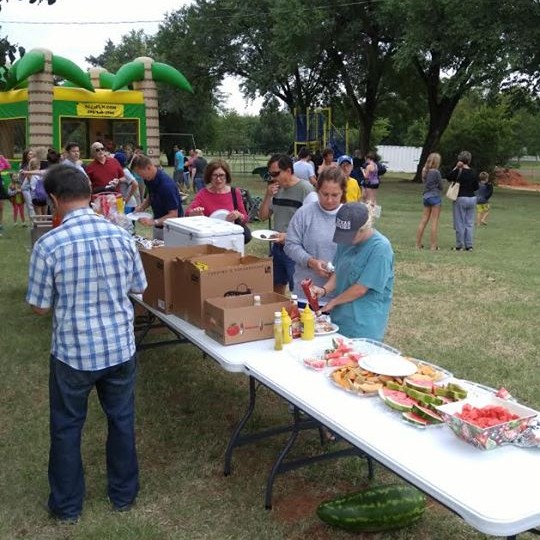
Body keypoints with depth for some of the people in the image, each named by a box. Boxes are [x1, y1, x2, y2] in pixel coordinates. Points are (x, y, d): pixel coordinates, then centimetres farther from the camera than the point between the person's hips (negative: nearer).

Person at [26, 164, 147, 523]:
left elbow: (39, 307, -8)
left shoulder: (48, 245, -17)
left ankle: (67, 505, 32)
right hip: (120, 346, 3)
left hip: (73, 351, -2)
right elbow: (139, 287, 5)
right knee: (122, 420, 19)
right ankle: (124, 494, 35)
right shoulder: (121, 235, -8)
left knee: (67, 427, 17)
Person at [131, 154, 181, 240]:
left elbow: (173, 214, -26)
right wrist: (142, 207, -1)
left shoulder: (166, 185, -28)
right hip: (158, 226, 8)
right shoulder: (149, 179, -3)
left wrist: (154, 222, -37)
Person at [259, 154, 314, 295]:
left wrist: (289, 235, -24)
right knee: (277, 287, 18)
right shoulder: (276, 188, 8)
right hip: (278, 246, 7)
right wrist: (268, 196, -6)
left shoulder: (305, 188, -13)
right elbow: (263, 216, 10)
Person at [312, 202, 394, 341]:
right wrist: (324, 290, -8)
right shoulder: (346, 241, 4)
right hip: (340, 318, 6)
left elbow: (361, 289, -17)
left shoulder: (380, 248, -18)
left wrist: (333, 302, -6)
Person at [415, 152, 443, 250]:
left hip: (426, 196, 6)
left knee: (424, 221, 9)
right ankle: (433, 245, 1)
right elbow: (440, 186, -5)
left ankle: (418, 244, 11)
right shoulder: (436, 172, -13)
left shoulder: (425, 171, 6)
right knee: (434, 222, 0)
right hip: (435, 196, -6)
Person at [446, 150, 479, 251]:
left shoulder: (458, 171, -12)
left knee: (460, 224, 1)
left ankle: (459, 246, 5)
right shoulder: (473, 173, 2)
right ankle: (469, 246, 11)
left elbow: (448, 178, 3)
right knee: (469, 223, 9)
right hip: (472, 199, 4)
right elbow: (476, 187, 8)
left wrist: (455, 167, -4)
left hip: (460, 199, -4)